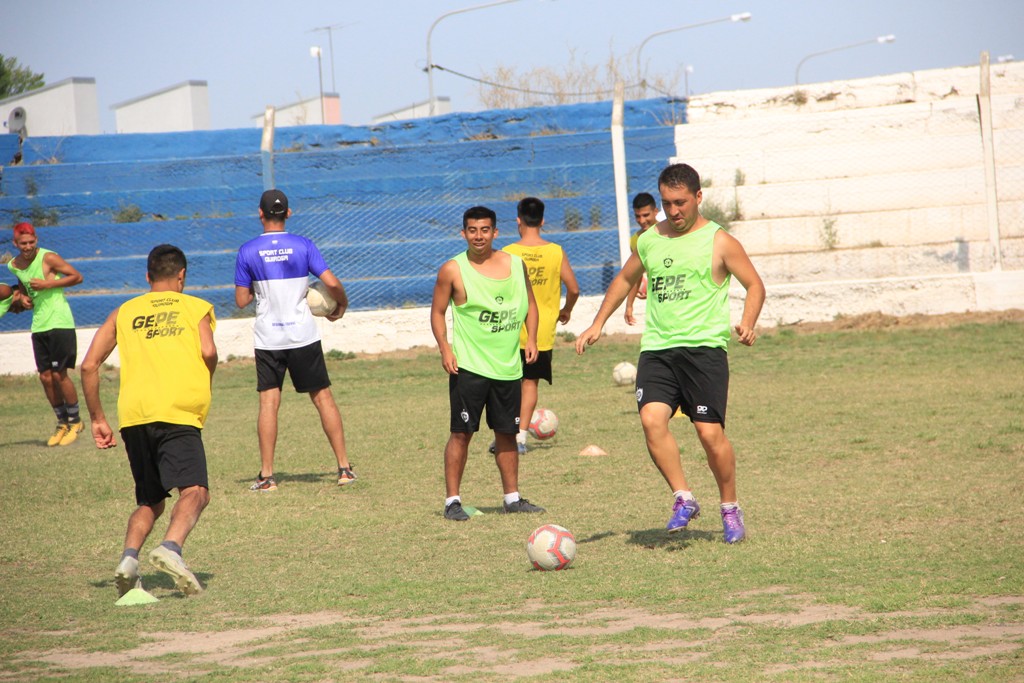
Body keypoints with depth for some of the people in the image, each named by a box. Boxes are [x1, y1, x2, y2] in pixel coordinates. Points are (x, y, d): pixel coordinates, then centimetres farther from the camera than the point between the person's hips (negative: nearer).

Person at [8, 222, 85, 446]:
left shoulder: (48, 258, -12)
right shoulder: (13, 265, 6)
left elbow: (77, 276, -9)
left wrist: (48, 284, -17)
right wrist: (23, 296, 4)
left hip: (59, 323, -6)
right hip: (38, 325, 6)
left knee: (59, 374, -6)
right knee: (45, 377, 4)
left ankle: (75, 421, 10)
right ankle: (62, 422, 19)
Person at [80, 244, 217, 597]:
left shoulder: (124, 312, 23)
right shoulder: (197, 307, 15)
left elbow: (89, 365, 15)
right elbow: (208, 352, -4)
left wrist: (97, 418, 20)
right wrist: (203, 389, 15)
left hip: (132, 413, 4)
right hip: (177, 413, -4)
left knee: (150, 501, 17)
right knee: (195, 492, -15)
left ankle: (129, 558, -7)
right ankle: (171, 547, -42)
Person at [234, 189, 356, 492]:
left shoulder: (248, 251, -3)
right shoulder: (303, 245, -3)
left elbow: (241, 300, 1)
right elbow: (332, 283, -9)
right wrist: (341, 306, 10)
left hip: (267, 339, 0)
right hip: (303, 335, 0)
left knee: (268, 402, 2)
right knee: (323, 397, 8)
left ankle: (266, 475, -2)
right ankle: (344, 467, 8)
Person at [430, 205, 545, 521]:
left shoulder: (516, 265, 6)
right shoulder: (452, 270, -5)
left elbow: (530, 304, 17)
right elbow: (438, 312, 1)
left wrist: (531, 338, 3)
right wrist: (444, 348, -11)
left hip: (508, 365, 4)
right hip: (468, 365, -4)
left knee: (507, 433, 11)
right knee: (462, 433, -5)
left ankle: (512, 497, 21)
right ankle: (452, 500, 1)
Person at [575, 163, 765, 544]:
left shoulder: (718, 242, 1)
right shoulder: (649, 240, 14)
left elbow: (754, 284, 5)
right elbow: (625, 280, 29)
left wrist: (747, 323, -13)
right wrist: (598, 324, 21)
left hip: (704, 347, -4)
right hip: (657, 348, 4)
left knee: (710, 432, -8)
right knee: (652, 419, -19)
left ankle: (730, 509, 11)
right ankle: (683, 498, -10)